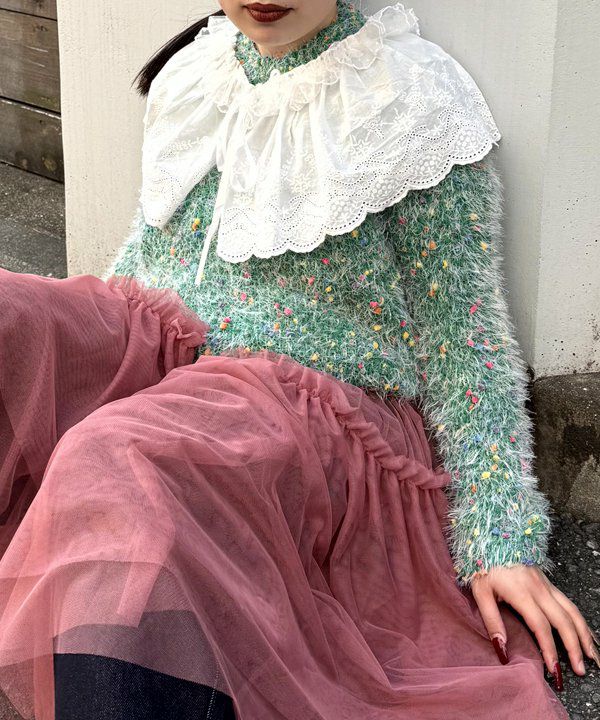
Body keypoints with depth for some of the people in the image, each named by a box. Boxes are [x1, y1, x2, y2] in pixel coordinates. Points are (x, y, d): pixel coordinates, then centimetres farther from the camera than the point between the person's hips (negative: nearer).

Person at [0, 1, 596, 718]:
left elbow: (463, 332, -4)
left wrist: (501, 539, -10)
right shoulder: (190, 77, 12)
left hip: (312, 402, -5)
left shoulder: (416, 105, -4)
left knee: (117, 464, -37)